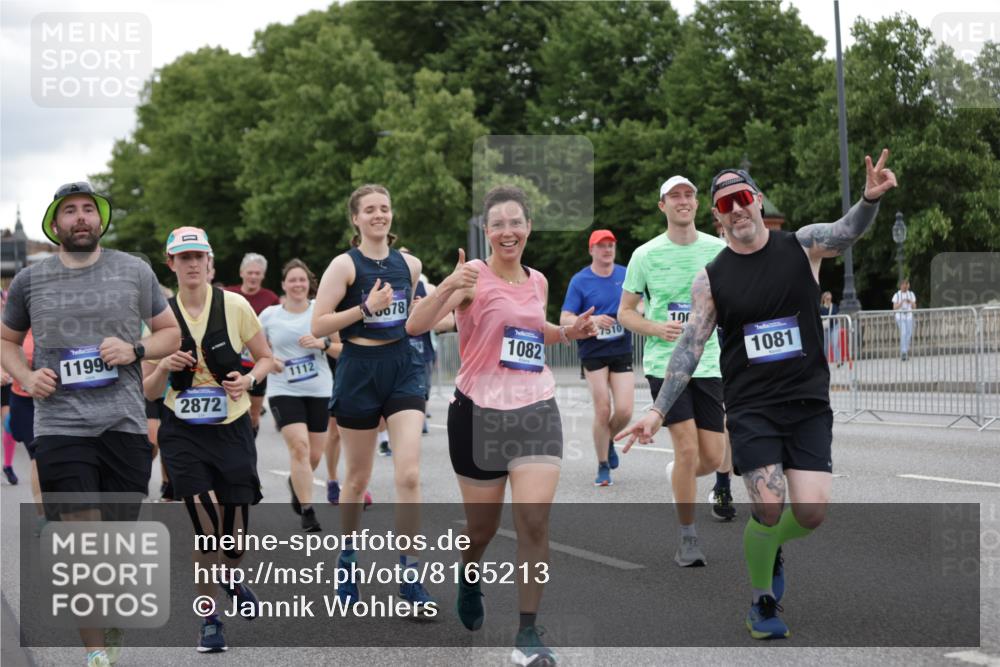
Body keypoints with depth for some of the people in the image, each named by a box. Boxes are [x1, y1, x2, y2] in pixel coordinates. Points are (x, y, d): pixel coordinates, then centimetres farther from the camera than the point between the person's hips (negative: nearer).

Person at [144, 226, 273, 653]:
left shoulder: (235, 305, -4)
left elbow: (266, 358, 7)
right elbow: (149, 392, 4)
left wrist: (248, 379, -13)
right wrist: (165, 368, -17)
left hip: (232, 430, 0)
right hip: (183, 434, 0)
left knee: (235, 534, 1)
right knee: (207, 527, -13)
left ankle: (230, 579, 38)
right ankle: (209, 620, 5)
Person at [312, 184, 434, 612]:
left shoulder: (409, 264, 8)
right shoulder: (345, 264, -6)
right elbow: (318, 326, -12)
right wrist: (366, 308, -19)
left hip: (403, 367, 3)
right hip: (359, 370, -3)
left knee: (409, 475, -10)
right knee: (358, 477, 10)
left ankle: (409, 574, -4)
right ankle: (347, 558, 32)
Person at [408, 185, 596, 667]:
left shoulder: (537, 282, 8)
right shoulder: (474, 277, -10)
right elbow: (415, 326, -24)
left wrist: (567, 333, 11)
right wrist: (450, 286, -40)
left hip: (536, 412, 3)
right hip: (480, 413, -3)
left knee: (534, 522, -11)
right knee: (482, 527, 11)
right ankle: (469, 577, 45)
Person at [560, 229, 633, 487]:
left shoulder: (626, 275, 6)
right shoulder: (580, 281, -4)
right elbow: (564, 319, -7)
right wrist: (591, 320, -23)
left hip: (622, 351, 3)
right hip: (593, 352, -3)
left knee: (624, 411, -7)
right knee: (602, 410, -6)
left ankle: (609, 441, 27)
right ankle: (603, 467, 11)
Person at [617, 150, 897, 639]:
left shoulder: (803, 246, 0)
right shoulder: (710, 278, 1)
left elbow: (848, 230, -17)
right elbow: (690, 347, 2)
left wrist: (870, 199, -40)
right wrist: (658, 410, -6)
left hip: (809, 402, 1)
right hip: (751, 407, -1)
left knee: (811, 511, -7)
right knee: (769, 507, -13)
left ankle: (770, 549, 29)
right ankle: (762, 601, 12)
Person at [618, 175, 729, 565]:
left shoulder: (719, 250, 5)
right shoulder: (645, 255, 0)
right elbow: (625, 313, 6)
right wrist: (657, 328, -12)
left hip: (709, 365, 3)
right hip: (664, 364, -2)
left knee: (712, 458, 0)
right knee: (687, 447, -13)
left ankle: (676, 475, 37)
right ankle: (688, 539, 2)